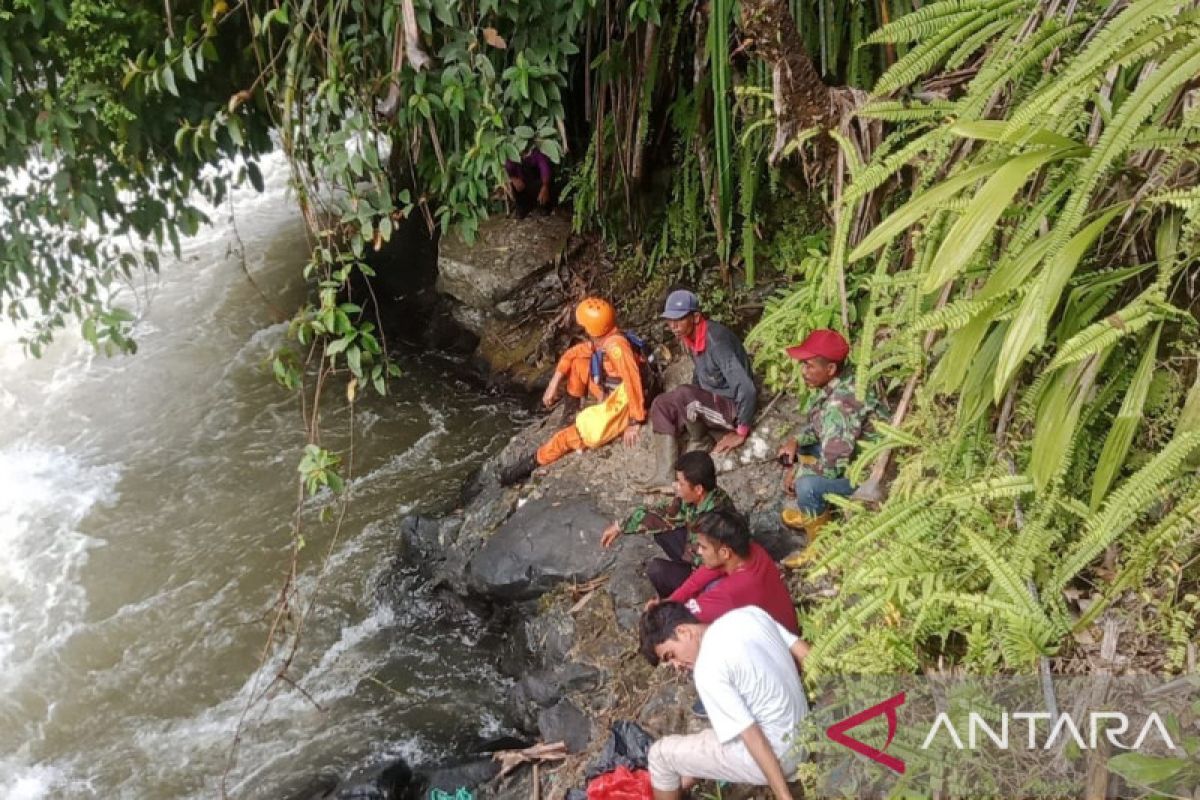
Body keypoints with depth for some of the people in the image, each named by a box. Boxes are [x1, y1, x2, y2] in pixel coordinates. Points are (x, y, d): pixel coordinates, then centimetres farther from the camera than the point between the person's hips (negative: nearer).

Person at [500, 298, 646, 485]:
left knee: (584, 433, -20)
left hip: (622, 402, -9)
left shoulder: (616, 345, -29)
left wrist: (635, 422, -32)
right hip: (608, 395, 9)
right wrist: (553, 384, 2)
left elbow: (633, 383, -34)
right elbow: (570, 355, 12)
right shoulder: (597, 342, 0)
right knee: (577, 361, 7)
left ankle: (534, 462, -10)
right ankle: (571, 411, 12)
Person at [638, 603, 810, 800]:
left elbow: (752, 738, -22)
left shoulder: (708, 668, -21)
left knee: (661, 753, 7)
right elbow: (807, 657, 5)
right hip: (802, 736, 8)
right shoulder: (749, 613, 0)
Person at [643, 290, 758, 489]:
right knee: (661, 404, -5)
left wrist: (741, 433, -24)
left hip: (733, 408, -9)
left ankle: (699, 441, -2)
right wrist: (691, 405, 14)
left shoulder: (715, 340, -29)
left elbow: (747, 389, -32)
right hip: (711, 402, 9)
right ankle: (666, 476, -11)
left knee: (683, 395, -30)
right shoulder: (690, 336, -1)